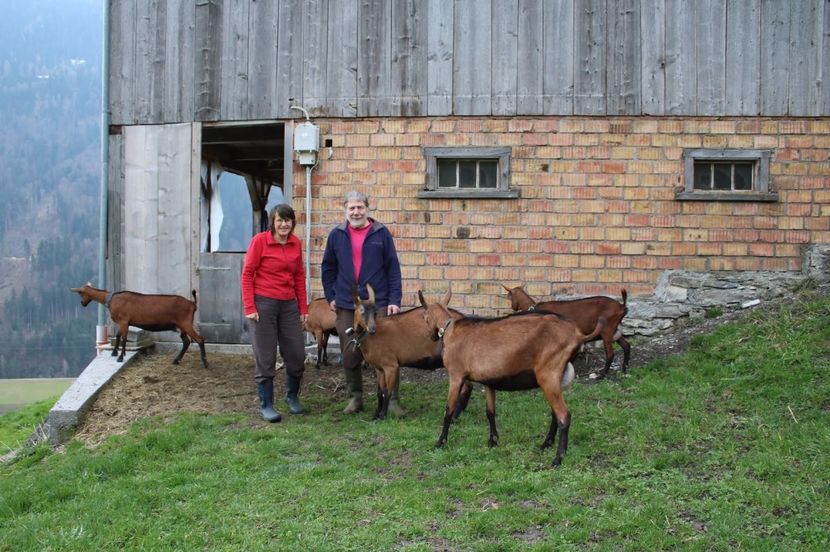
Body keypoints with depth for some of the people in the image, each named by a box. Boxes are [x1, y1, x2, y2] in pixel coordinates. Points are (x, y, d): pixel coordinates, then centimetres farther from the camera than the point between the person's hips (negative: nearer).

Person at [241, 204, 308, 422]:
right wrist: (249, 307, -11)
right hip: (264, 303, -5)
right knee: (265, 358, 1)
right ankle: (266, 405, 13)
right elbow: (247, 274, -6)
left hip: (289, 304, 5)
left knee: (297, 355, 8)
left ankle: (292, 396, 31)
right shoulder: (260, 240, -7)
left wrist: (303, 307, 12)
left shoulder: (295, 243, 6)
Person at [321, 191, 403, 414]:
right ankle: (356, 397, 22)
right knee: (350, 356, 7)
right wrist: (331, 296, 8)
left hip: (378, 304, -2)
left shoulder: (381, 233, 0)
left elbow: (393, 268, -1)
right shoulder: (336, 235, 6)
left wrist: (394, 300, -7)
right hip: (346, 306, 2)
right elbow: (328, 268, 14)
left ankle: (392, 399, 7)